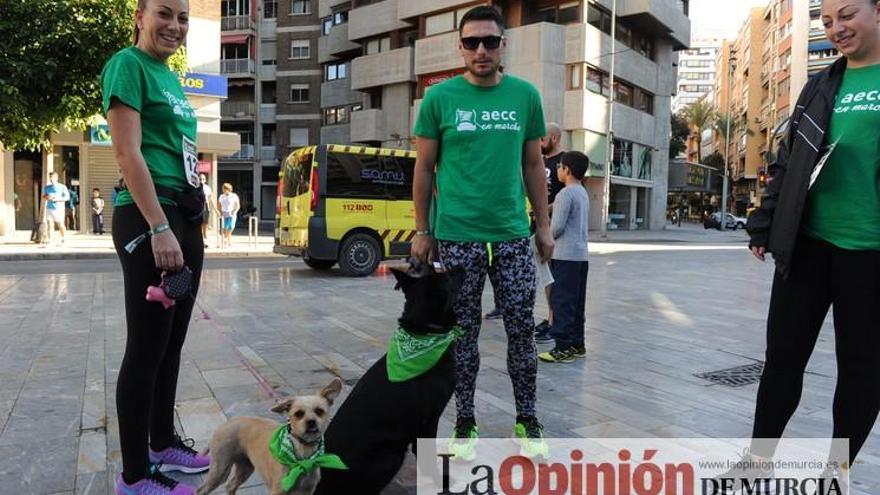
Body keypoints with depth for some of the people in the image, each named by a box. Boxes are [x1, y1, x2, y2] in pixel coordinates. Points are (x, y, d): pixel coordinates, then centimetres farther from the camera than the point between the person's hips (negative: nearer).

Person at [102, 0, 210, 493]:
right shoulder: (128, 65, -5)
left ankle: (164, 442, 29)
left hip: (186, 219, 9)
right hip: (148, 219, -9)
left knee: (171, 343, 15)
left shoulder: (171, 77, 19)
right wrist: (159, 229, -22)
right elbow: (128, 152, -15)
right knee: (147, 348, -3)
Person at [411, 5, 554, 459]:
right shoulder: (439, 97, -1)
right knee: (463, 331, 8)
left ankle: (527, 420, 24)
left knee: (521, 328, 7)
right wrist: (421, 230, 0)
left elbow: (533, 165, 11)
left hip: (513, 235, 2)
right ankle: (465, 421, 23)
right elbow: (424, 169, 3)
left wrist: (543, 225, 8)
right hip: (456, 235, -2)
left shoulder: (526, 95, 6)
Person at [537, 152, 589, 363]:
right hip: (581, 255, 9)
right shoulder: (583, 193, 15)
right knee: (576, 303, 12)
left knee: (562, 302, -5)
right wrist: (549, 221, 16)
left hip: (565, 256, -9)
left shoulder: (565, 194, -14)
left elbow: (557, 227, -17)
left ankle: (563, 348, -2)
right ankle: (577, 344, 18)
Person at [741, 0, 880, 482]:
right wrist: (763, 227, 7)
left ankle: (840, 467, 25)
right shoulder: (820, 86, 12)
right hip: (808, 242, 3)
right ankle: (759, 454, 20)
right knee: (783, 353, 6)